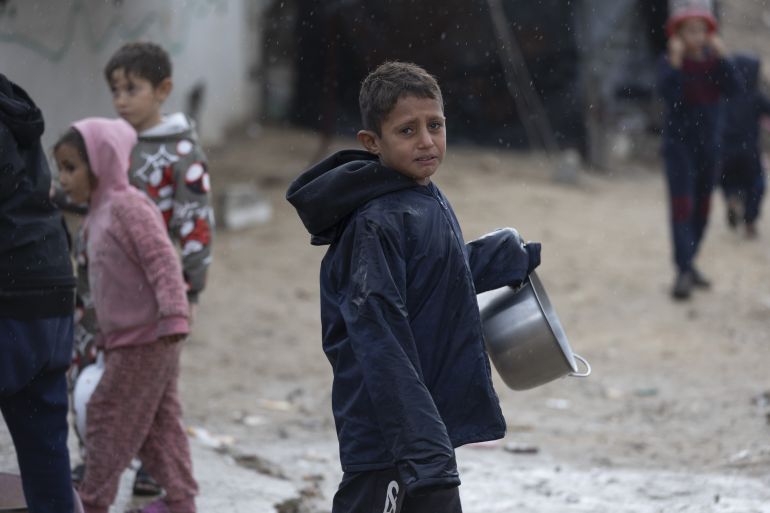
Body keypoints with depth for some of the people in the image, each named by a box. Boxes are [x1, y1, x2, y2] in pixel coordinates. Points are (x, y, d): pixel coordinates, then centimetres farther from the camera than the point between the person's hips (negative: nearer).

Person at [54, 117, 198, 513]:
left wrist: (173, 316, -30)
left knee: (109, 414, -4)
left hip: (144, 340, -9)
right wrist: (104, 332, 23)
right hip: (125, 339, 9)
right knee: (158, 421, 13)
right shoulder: (99, 213, 13)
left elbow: (162, 261, -24)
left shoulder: (128, 206, -17)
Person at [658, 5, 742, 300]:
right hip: (679, 143, -5)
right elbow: (667, 93, -23)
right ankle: (684, 271, -23)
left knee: (702, 208, 10)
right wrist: (676, 61, -26)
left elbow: (733, 89, -12)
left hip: (708, 143, 5)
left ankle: (688, 266, 23)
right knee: (682, 206, -15)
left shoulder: (713, 61, 4)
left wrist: (722, 57, -17)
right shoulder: (671, 62, -6)